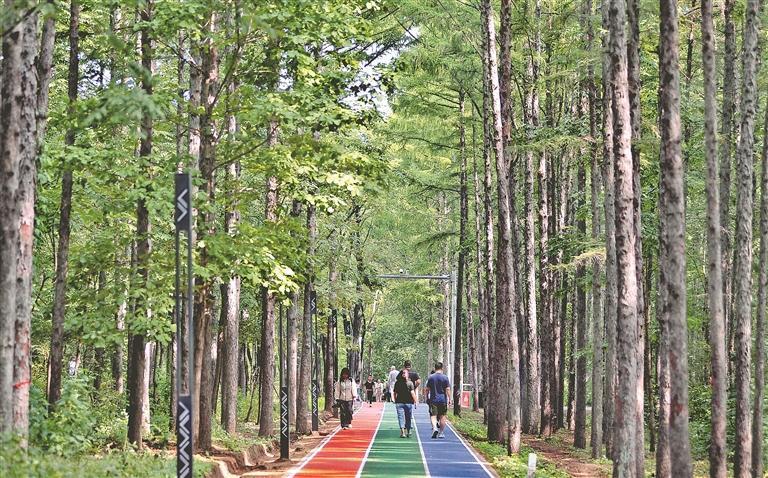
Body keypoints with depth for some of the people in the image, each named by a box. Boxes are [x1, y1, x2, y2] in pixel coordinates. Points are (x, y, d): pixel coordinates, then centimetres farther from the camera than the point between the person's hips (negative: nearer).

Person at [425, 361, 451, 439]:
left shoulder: (431, 377, 2)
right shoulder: (445, 377, -3)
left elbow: (427, 389, 6)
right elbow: (448, 389, -6)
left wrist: (427, 398, 17)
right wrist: (449, 399, 0)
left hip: (433, 400, 0)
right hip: (443, 400, 0)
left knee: (433, 415, -1)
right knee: (442, 417, 8)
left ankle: (434, 428, -27)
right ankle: (441, 433, 12)